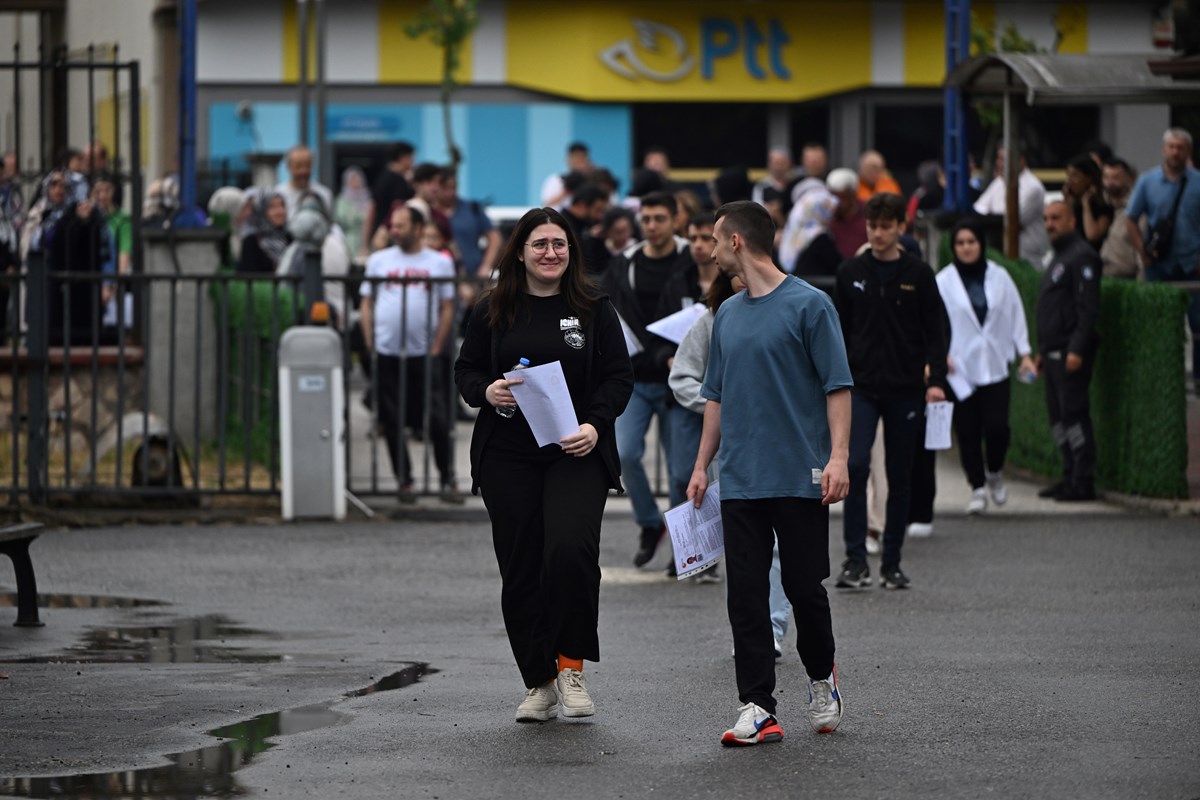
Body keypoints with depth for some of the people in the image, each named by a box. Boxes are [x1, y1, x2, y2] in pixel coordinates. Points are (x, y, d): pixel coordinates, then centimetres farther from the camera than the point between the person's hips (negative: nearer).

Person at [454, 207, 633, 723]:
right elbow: (465, 370, 12)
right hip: (508, 459, 2)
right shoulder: (493, 311, 8)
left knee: (571, 550, -22)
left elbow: (619, 377, 4)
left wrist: (595, 425, -12)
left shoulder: (593, 309, 5)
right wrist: (485, 392, -10)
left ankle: (570, 666, -7)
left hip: (576, 454, -2)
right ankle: (538, 683, 13)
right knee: (520, 568, 2)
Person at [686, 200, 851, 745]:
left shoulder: (809, 306, -6)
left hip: (800, 480, -5)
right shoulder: (727, 316, 14)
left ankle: (822, 680, 26)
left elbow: (837, 386, -8)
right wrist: (701, 466, 16)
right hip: (740, 484, 6)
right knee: (746, 594, -1)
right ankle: (757, 709, -1)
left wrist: (838, 458, -16)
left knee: (804, 586, 2)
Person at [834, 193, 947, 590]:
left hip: (905, 389, 0)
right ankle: (855, 558, -12)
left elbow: (935, 331, 2)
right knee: (856, 466, -15)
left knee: (900, 477, 5)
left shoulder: (919, 274, 2)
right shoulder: (850, 273, 5)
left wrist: (936, 380, -10)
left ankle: (892, 562, 14)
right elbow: (839, 331, 10)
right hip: (861, 387, 0)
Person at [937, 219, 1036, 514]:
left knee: (997, 427, -8)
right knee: (968, 431, 0)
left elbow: (1015, 315, 11)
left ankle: (995, 473, 20)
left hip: (994, 365, 1)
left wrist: (1024, 353, 9)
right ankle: (978, 488, 12)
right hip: (960, 368, -1)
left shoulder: (999, 277, 5)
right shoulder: (944, 281, -2)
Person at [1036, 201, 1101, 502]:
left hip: (1071, 353, -10)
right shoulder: (1059, 257, 21)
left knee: (1073, 413, -10)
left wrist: (1077, 350, -24)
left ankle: (1082, 481, -9)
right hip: (1054, 352, 10)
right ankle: (1071, 477, 15)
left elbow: (1088, 308, -18)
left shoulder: (1081, 257, -11)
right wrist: (1042, 352, 23)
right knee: (1058, 415, 10)